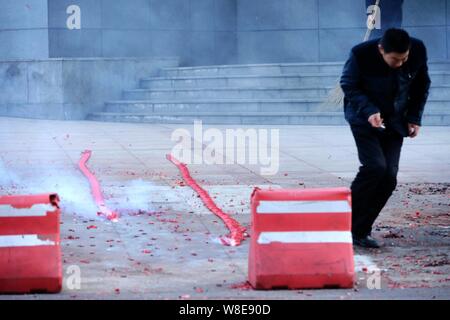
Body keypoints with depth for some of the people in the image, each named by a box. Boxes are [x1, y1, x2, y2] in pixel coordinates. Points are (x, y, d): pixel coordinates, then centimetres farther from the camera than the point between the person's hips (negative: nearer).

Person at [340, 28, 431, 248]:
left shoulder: (418, 51, -15)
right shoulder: (360, 54, -25)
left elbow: (422, 85, 4)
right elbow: (348, 85, -10)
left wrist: (415, 118, -1)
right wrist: (369, 111, -24)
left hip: (395, 122, 4)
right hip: (364, 119, -4)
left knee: (389, 177, -6)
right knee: (375, 166, -21)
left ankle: (360, 231, 5)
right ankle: (345, 221, -6)